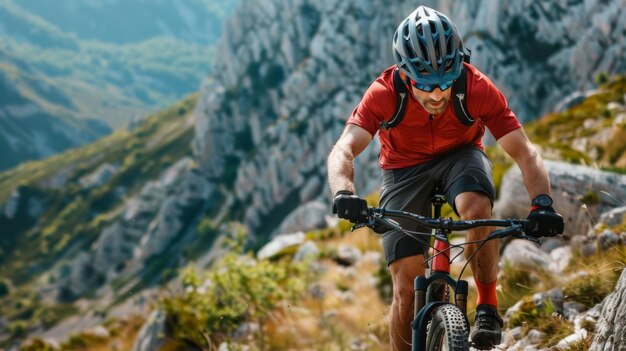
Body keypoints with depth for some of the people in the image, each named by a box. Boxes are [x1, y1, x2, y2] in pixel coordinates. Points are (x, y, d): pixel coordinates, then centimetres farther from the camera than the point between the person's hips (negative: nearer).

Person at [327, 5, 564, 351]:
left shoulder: (478, 88, -28)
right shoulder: (384, 93, -29)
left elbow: (524, 152, -28)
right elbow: (343, 150, -38)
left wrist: (542, 203, -46)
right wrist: (344, 193, -59)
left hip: (460, 156, 0)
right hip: (404, 170, 0)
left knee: (477, 208, -36)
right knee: (406, 290, -9)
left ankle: (488, 306, -16)